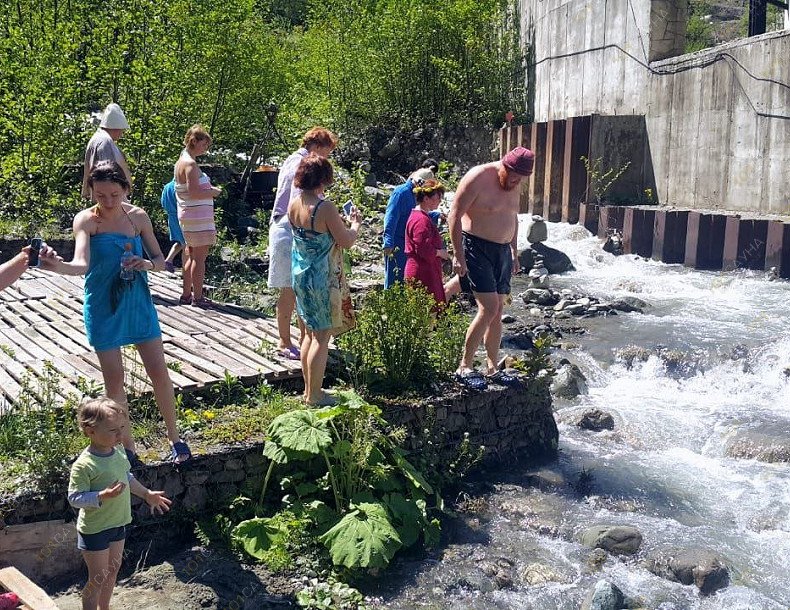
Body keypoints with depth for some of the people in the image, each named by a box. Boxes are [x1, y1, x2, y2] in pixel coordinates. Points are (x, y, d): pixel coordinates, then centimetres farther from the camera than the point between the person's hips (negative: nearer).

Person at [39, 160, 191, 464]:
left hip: (138, 303, 3)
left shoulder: (137, 216, -3)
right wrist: (58, 266, -53)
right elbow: (82, 264, -31)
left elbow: (160, 260, 4)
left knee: (159, 372, 5)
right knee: (114, 381, 3)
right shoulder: (86, 220, -14)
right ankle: (128, 450, 18)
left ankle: (174, 437, 23)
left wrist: (147, 264, -19)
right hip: (103, 308, -3)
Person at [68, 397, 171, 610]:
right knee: (98, 579, 5)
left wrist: (147, 494, 13)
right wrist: (104, 495, -37)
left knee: (113, 569, 23)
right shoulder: (84, 465, -27)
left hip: (118, 524, 8)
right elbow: (75, 498, -26)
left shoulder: (118, 453, -4)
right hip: (94, 529, -8)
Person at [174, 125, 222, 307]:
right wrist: (214, 192, -11)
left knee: (192, 256, 17)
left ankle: (186, 294, 23)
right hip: (198, 216, -10)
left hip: (188, 216, 10)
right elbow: (194, 192, -24)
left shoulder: (181, 161, 15)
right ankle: (197, 297, 0)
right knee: (200, 257, -4)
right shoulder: (190, 164, -16)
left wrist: (208, 188, 15)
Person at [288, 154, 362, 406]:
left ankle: (309, 389, 28)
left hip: (301, 274, 8)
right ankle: (314, 396, 8)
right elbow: (347, 241, -14)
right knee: (322, 337, 2)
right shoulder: (325, 208, -21)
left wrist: (339, 221, 19)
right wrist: (356, 223, 4)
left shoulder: (293, 205, 2)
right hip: (322, 279, -8)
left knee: (310, 333, 19)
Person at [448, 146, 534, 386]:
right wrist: (459, 256, -18)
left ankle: (492, 367, 16)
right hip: (476, 248, -8)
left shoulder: (513, 184, 10)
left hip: (502, 251, 8)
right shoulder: (478, 178, -14)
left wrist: (514, 253, 22)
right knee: (489, 308, -16)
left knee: (498, 312, 7)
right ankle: (465, 367, -7)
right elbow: (455, 215, -15)